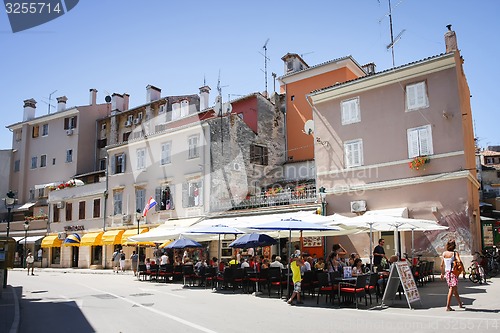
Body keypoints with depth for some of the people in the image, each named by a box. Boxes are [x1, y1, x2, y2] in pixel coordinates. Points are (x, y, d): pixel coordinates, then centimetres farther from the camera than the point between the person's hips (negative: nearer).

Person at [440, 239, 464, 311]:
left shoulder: (444, 253, 5)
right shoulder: (455, 253, -9)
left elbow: (442, 265, 9)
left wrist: (442, 273, 20)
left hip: (447, 272, 6)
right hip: (453, 272, -6)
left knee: (455, 289, 21)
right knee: (451, 290, -4)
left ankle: (460, 303, 38)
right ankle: (448, 307, -6)